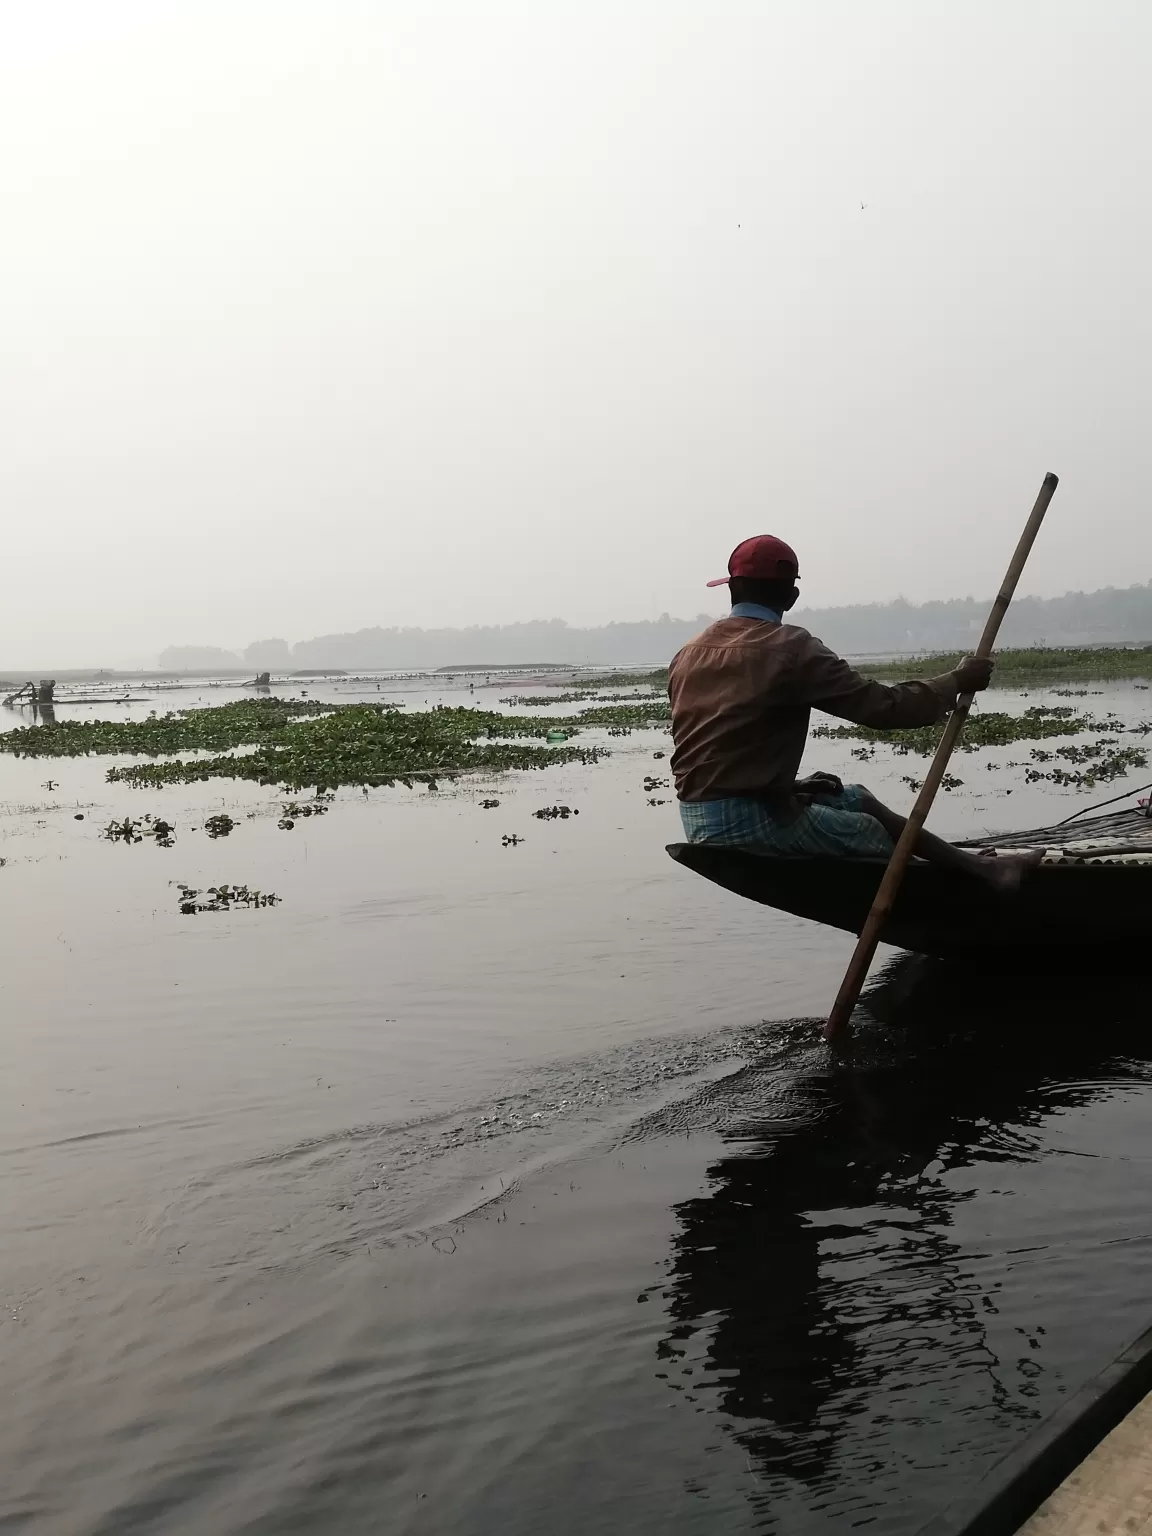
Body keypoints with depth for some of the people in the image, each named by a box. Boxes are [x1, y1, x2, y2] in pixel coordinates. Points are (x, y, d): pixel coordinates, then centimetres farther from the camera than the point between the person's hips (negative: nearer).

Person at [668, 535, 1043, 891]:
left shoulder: (689, 655, 8)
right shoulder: (789, 648, -13)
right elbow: (882, 705, -12)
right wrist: (956, 680, 3)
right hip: (752, 821, -7)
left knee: (856, 798, 22)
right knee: (877, 833, 14)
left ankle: (977, 865, 30)